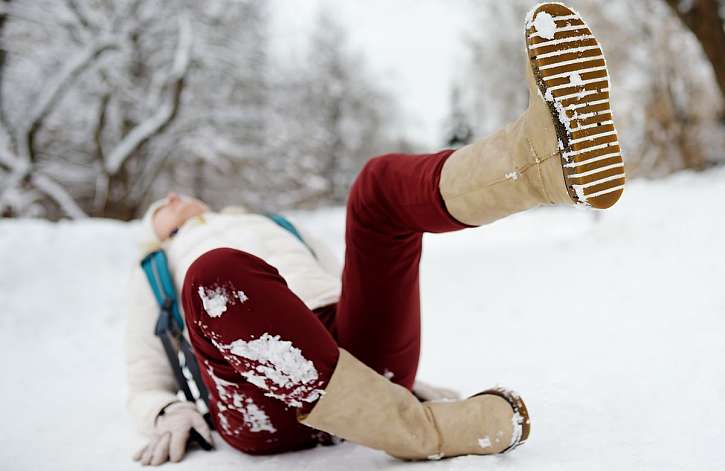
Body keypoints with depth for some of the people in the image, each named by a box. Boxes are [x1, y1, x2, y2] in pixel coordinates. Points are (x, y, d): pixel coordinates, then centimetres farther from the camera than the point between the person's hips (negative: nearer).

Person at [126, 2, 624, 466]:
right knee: (219, 278, -36)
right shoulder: (154, 274, 35)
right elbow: (147, 386, 25)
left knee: (386, 184, -18)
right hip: (267, 408, -2)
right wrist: (170, 413, 1)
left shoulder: (277, 228, 40)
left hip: (360, 349, 3)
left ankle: (548, 157, -49)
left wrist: (404, 379, 15)